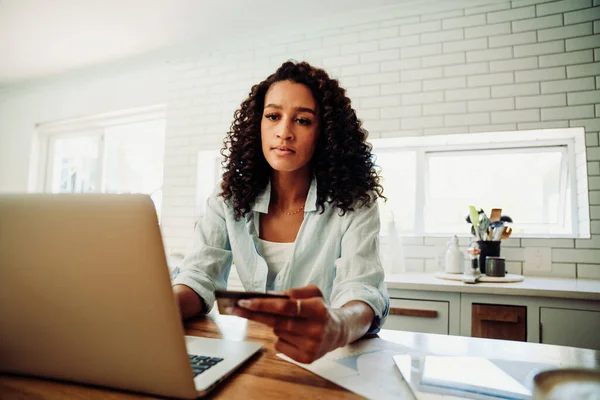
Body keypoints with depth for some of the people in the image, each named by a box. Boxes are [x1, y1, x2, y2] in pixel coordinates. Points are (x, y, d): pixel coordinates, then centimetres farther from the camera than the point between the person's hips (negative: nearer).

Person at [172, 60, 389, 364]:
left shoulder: (353, 204, -9)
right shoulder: (230, 201, -1)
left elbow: (362, 292, -20)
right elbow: (199, 277, -8)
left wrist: (337, 328, -44)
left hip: (331, 361, -2)